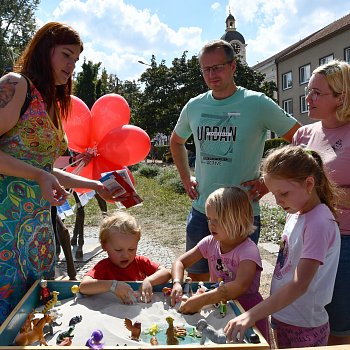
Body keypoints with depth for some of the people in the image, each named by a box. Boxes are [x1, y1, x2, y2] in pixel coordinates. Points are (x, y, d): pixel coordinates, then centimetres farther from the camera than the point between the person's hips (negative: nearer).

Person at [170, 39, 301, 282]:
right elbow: (176, 142, 23)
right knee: (196, 279, 18)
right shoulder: (194, 106, 4)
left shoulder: (257, 103, -9)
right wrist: (186, 179, 11)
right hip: (200, 211, 4)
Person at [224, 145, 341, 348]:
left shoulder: (319, 224, -24)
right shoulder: (296, 213, 1)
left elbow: (299, 285, -29)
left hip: (304, 330, -7)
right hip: (282, 316, 7)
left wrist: (252, 315, -33)